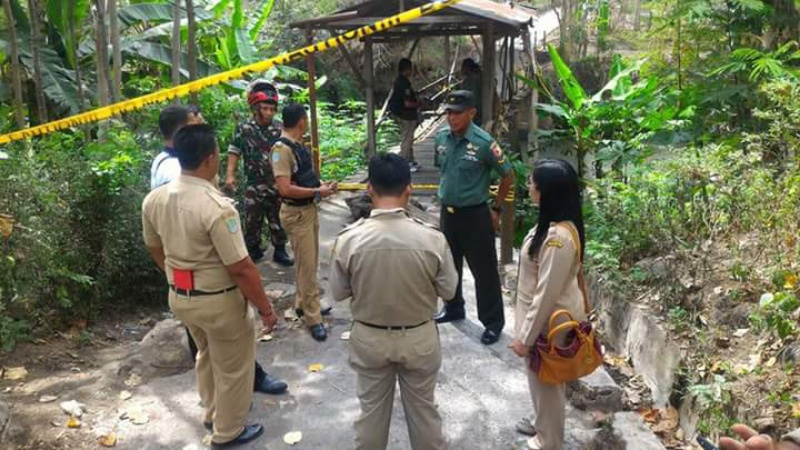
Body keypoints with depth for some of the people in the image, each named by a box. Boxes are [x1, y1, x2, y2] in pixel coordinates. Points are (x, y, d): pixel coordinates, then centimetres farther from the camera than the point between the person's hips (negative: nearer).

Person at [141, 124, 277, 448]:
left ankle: (213, 413, 50)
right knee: (231, 367, 16)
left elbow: (155, 248, 10)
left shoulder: (153, 200, -5)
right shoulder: (216, 207, -29)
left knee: (206, 356, 30)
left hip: (179, 297, 7)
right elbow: (241, 269, -26)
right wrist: (266, 309, -14)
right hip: (219, 301, -7)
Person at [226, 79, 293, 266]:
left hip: (278, 183, 1)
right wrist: (230, 175, -9)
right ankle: (253, 250, 26)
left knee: (278, 219, 11)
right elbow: (234, 152, 1)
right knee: (252, 220, 9)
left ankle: (280, 250, 24)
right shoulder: (243, 129, -4)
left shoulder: (280, 128, -2)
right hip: (254, 185, -1)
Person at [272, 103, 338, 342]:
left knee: (310, 263, 20)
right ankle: (313, 318, 8)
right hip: (297, 213, -9)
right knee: (307, 266, -2)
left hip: (310, 208, 10)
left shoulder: (298, 145, 8)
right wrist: (318, 192, -20)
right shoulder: (282, 149, -21)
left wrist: (321, 185, 6)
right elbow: (286, 189, -27)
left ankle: (303, 304, 36)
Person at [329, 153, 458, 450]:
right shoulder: (432, 238, -20)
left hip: (369, 339, 0)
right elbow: (448, 290, -7)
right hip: (420, 338, 0)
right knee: (423, 408, 21)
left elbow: (338, 293, -6)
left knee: (371, 409, 21)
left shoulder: (349, 239, -19)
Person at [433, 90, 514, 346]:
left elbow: (508, 175, -9)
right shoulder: (441, 138, -2)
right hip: (447, 212, 6)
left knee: (484, 270, 3)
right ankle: (453, 309, 40)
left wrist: (497, 209, -4)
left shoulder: (483, 142, -19)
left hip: (474, 214, -6)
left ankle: (493, 322, 18)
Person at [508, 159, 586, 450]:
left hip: (549, 323, -9)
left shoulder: (558, 237, -32)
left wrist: (526, 337, -18)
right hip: (544, 316, 9)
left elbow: (546, 294, -27)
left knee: (547, 384, 12)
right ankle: (542, 425, 49)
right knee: (540, 380, 27)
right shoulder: (554, 225, -1)